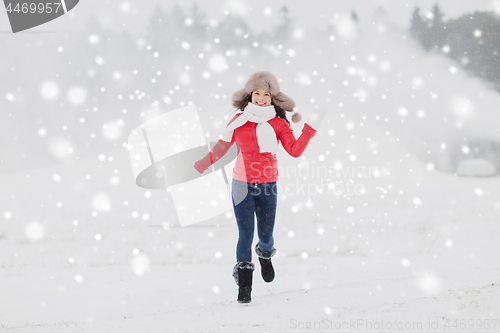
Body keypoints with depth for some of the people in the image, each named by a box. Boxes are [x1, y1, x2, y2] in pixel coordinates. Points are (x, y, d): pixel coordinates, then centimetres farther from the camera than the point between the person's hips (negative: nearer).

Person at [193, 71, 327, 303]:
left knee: (265, 235, 7)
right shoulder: (239, 119, 2)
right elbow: (222, 147, 11)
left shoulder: (278, 123, 0)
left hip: (267, 187, 1)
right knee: (245, 234, -9)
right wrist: (199, 166, 7)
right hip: (242, 186, -1)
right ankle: (244, 287, -2)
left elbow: (295, 150, -12)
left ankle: (265, 255, 45)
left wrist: (311, 125, -17)